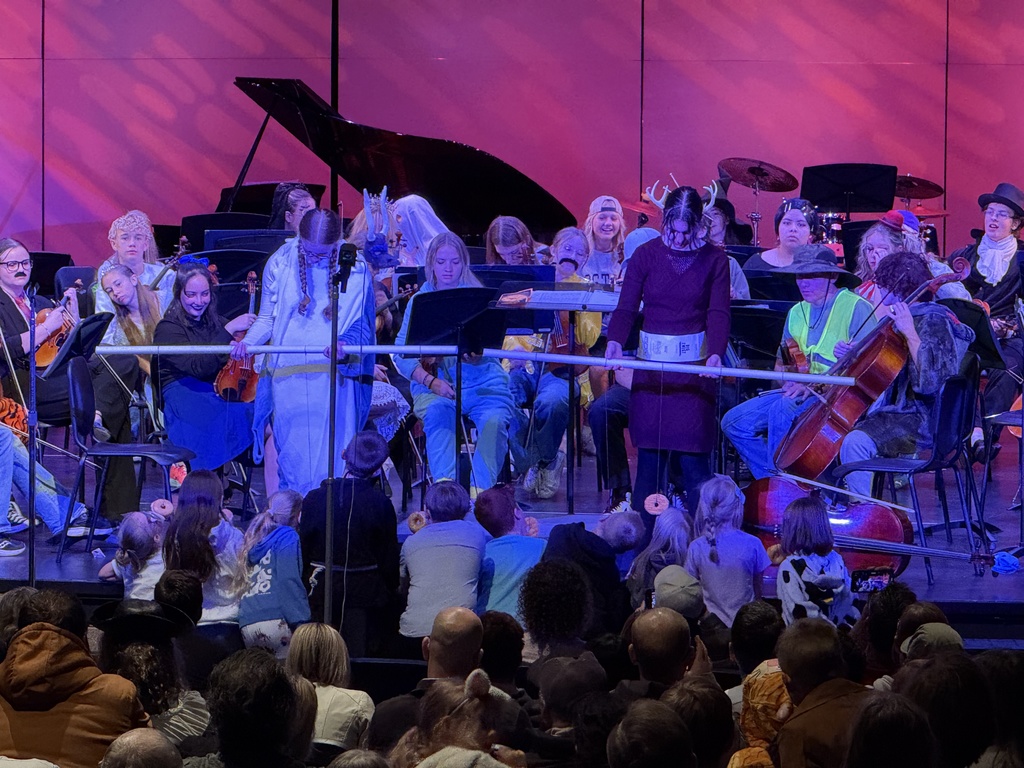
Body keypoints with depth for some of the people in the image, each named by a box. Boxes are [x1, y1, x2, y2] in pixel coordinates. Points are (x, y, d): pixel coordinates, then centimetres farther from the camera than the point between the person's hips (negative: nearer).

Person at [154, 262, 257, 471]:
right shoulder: (168, 329, -2)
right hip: (183, 392, -6)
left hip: (217, 391, 6)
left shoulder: (215, 322, 20)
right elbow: (200, 367, -16)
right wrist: (228, 331, -20)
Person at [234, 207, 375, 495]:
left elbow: (363, 326, 0)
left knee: (332, 457, -4)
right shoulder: (279, 263, 4)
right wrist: (247, 341, -9)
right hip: (287, 376, 1)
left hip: (335, 376, -1)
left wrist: (346, 344, -21)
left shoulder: (356, 269, -1)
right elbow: (266, 319, 10)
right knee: (292, 459, 3)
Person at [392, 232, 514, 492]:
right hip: (434, 381, 0)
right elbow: (401, 354, 4)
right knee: (437, 412, -33)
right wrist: (431, 382, -12)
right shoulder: (419, 301, 12)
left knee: (494, 420, -30)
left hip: (481, 381, 0)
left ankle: (481, 489, -36)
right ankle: (445, 484, -45)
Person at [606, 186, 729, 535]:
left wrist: (715, 353, -25)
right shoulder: (646, 255, 1)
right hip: (652, 363, 1)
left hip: (695, 365, -1)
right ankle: (643, 536, 9)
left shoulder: (714, 259, 0)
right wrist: (615, 341, -22)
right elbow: (626, 308, -2)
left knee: (693, 455, -5)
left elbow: (719, 313, -7)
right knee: (650, 453, 2)